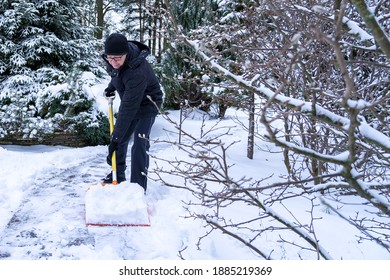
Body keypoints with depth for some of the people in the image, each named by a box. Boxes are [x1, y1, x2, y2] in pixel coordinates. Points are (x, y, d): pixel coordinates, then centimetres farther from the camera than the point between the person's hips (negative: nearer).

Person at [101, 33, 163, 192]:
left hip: (146, 105, -8)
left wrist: (115, 138, -37)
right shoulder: (114, 59, -17)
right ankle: (118, 175, 33)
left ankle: (138, 187, -11)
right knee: (120, 140, 14)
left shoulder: (137, 72, -40)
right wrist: (112, 86, 12)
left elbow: (128, 109, -39)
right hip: (129, 101, 8)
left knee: (140, 145, -17)